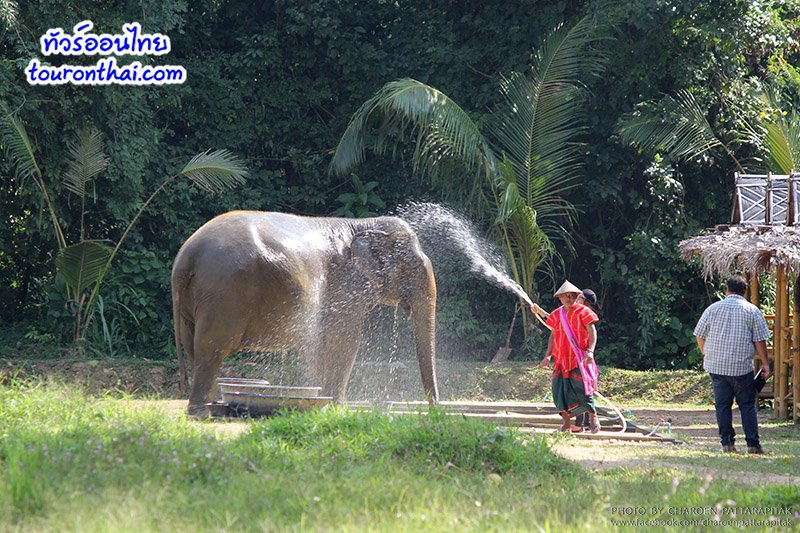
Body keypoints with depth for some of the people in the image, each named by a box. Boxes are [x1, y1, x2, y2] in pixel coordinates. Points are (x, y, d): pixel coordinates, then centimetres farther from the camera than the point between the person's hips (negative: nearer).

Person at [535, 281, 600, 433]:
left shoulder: (583, 312, -1)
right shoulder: (556, 315, 13)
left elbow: (592, 332, -6)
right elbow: (553, 336, 20)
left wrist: (590, 351, -20)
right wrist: (548, 356, 14)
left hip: (579, 359, -5)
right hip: (562, 360, 5)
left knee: (582, 388, -12)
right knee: (560, 389, -1)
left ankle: (593, 417, 5)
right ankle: (566, 423, 7)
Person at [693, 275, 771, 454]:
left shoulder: (713, 308, 5)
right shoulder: (752, 311, 0)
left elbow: (700, 336, 9)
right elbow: (760, 340, -2)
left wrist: (707, 355, 25)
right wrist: (765, 364, 7)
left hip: (716, 365, 2)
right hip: (742, 366, -2)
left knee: (722, 405, 8)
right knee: (748, 405, 3)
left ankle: (727, 443, 6)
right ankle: (753, 443, -2)